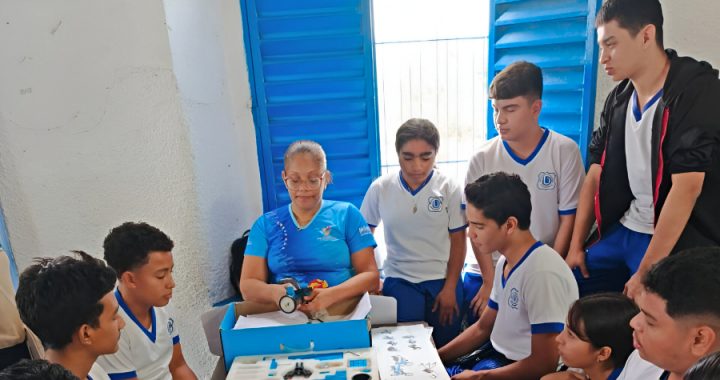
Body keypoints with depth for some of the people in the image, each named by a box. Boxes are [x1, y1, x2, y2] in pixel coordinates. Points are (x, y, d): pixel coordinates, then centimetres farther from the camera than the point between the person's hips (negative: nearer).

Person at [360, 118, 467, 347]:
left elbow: (458, 241, -2)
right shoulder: (380, 188, -7)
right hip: (399, 281, 0)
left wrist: (450, 288, -4)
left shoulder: (449, 188, -8)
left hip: (442, 279, 0)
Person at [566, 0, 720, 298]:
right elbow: (595, 175, 6)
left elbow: (686, 188, -22)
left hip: (676, 243, -6)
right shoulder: (618, 99, 5)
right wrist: (576, 245, 4)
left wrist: (646, 272, -22)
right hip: (620, 231, 6)